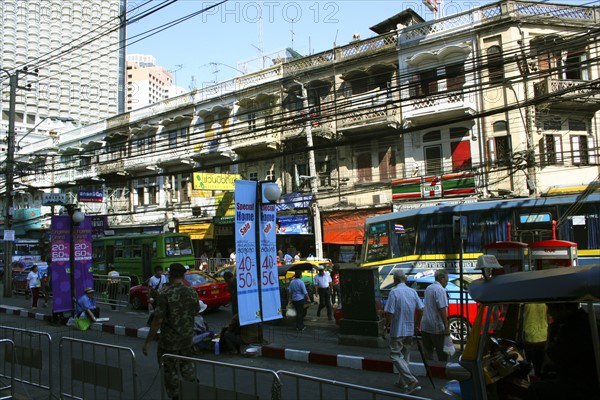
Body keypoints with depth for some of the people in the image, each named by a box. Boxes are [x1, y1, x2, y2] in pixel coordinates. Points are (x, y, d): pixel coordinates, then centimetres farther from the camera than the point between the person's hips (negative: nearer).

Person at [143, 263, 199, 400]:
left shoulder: (166, 294, -19)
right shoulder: (192, 292, -2)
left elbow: (158, 320, -20)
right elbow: (196, 312, 11)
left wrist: (148, 342, -13)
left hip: (170, 340, -5)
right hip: (187, 338, 6)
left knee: (171, 371, 8)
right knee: (187, 368, 22)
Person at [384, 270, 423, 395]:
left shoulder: (394, 292, -15)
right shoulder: (412, 291, 2)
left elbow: (389, 313, -19)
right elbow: (420, 310, 5)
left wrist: (387, 325, -1)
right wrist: (416, 325, 18)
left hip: (397, 330, -6)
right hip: (410, 330, 6)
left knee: (395, 355, 0)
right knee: (405, 356, 18)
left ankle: (411, 381, -12)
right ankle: (402, 382, 25)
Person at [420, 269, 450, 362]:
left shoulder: (428, 288, 12)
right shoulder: (440, 290, -14)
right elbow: (442, 309, -20)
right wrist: (446, 327, -17)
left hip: (425, 326, 7)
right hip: (436, 327, -7)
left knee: (427, 352, 9)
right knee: (442, 354, 4)